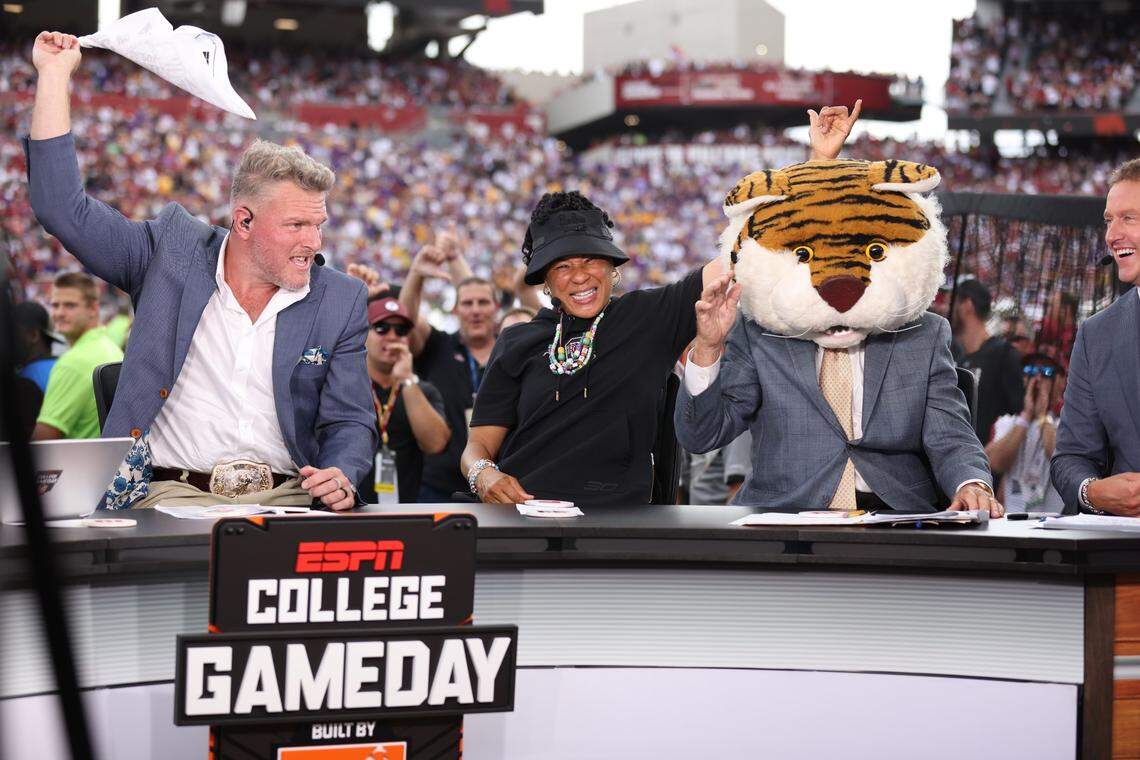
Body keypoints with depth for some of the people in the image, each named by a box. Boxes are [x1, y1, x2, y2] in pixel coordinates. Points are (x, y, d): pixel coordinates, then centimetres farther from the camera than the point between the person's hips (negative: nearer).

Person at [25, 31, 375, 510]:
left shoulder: (340, 300, 9)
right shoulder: (172, 253, 7)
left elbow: (350, 421, 11)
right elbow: (64, 209, 4)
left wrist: (340, 476, -13)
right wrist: (54, 74, 3)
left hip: (286, 499, 2)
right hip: (174, 491, -1)